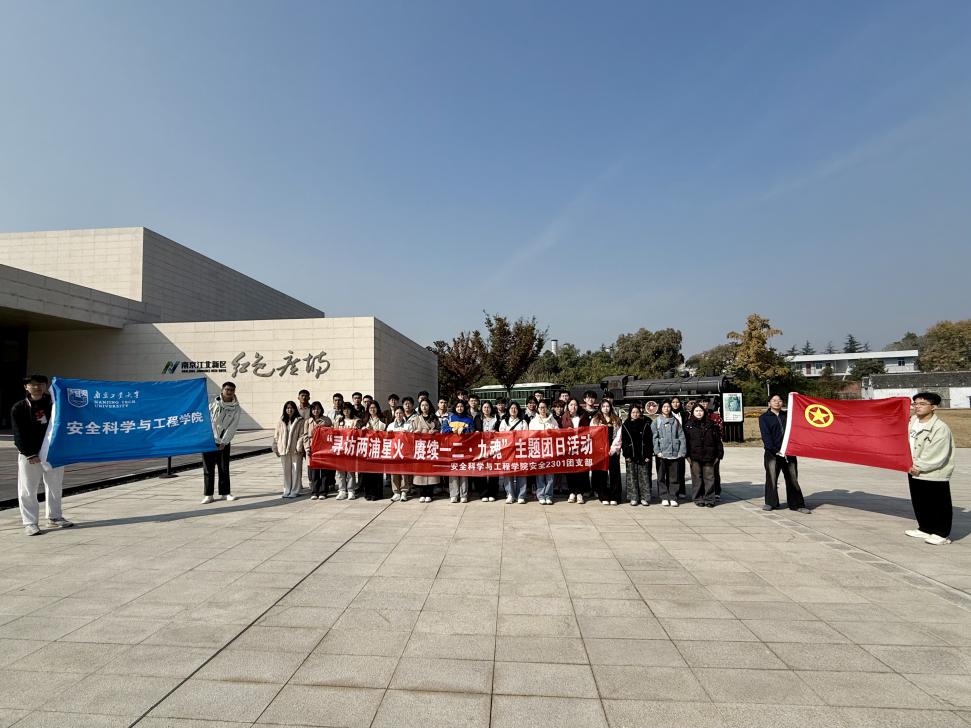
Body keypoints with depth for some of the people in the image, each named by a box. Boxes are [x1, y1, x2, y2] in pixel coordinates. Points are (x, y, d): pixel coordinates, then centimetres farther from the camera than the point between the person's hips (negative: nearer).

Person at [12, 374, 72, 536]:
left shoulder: (53, 402, 4)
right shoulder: (18, 408, -4)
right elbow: (19, 434, -7)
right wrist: (30, 454, -14)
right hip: (29, 455, -3)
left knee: (55, 487, 12)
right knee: (28, 490, 0)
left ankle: (54, 517, 25)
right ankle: (29, 522, 10)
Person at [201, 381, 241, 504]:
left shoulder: (235, 407, -1)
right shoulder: (213, 402, -3)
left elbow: (233, 426, -4)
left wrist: (223, 442, -10)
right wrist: (214, 438, -12)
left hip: (224, 442, 1)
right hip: (209, 440, -1)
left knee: (224, 468, 7)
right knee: (208, 468, 1)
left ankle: (225, 492, 17)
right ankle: (208, 494, 7)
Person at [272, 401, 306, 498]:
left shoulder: (300, 421, -2)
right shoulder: (281, 421, 8)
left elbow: (302, 435, -6)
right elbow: (276, 436, 10)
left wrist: (299, 447, -16)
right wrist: (276, 448, 5)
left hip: (295, 450, -3)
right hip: (284, 450, 3)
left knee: (296, 470, 1)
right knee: (286, 471, 11)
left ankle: (295, 491, 8)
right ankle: (287, 490, 20)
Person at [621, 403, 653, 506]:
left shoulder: (646, 424, 5)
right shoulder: (626, 425, 7)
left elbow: (649, 440, 3)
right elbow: (623, 441, 4)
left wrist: (648, 455, -5)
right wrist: (626, 455, -4)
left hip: (643, 455, 0)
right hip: (631, 456, 1)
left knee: (644, 476, 2)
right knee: (632, 477, 3)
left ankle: (644, 497, 8)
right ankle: (633, 498, 9)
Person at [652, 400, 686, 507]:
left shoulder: (675, 421, 10)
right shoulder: (656, 421, 3)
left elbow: (681, 436, 7)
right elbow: (654, 437, -2)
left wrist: (682, 451, -2)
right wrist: (657, 451, -11)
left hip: (674, 453, 2)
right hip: (661, 453, -2)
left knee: (673, 477, 4)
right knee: (661, 476, 3)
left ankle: (673, 498, 10)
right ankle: (664, 497, 10)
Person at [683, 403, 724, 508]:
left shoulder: (711, 424, 7)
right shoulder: (688, 425, 4)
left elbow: (718, 440, 9)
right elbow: (685, 440, 1)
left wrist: (718, 455, 5)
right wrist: (687, 455, -4)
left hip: (708, 456, 1)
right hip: (694, 457, -1)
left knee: (709, 478, 3)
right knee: (697, 478, 4)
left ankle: (709, 499, 11)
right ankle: (698, 499, 13)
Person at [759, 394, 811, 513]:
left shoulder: (787, 415, 16)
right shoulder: (764, 417, 4)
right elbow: (765, 435, -5)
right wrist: (773, 449, -16)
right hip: (772, 453, -3)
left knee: (792, 479, 5)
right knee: (771, 477, -1)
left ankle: (796, 504, 11)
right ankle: (770, 502, 12)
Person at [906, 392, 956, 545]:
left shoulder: (940, 428, -18)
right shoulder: (912, 422, 3)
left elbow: (938, 455, -19)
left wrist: (920, 467, -14)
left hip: (935, 475, -7)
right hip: (914, 472, 7)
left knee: (939, 505, 5)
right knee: (919, 504, 18)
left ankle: (942, 534, 17)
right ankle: (925, 529, 31)